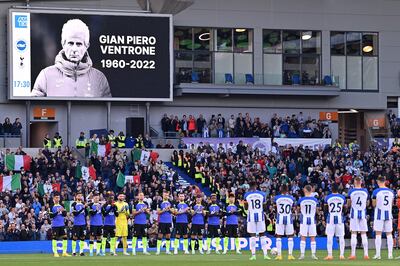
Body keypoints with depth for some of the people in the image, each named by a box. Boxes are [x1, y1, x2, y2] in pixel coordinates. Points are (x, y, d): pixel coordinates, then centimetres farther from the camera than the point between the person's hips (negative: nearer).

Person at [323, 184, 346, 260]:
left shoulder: (328, 197, -4)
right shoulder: (342, 197, 0)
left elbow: (325, 210, 5)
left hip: (331, 218, -1)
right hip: (340, 218, 1)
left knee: (330, 237, 2)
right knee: (341, 237, 6)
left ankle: (329, 255, -3)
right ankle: (342, 255, 4)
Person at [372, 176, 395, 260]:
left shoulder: (376, 191, -8)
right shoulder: (391, 191, 5)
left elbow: (374, 205, -2)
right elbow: (391, 204, 13)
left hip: (379, 214, -3)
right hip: (388, 214, 3)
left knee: (378, 234, 0)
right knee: (389, 234, 7)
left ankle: (378, 254, -3)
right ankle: (390, 254, 4)